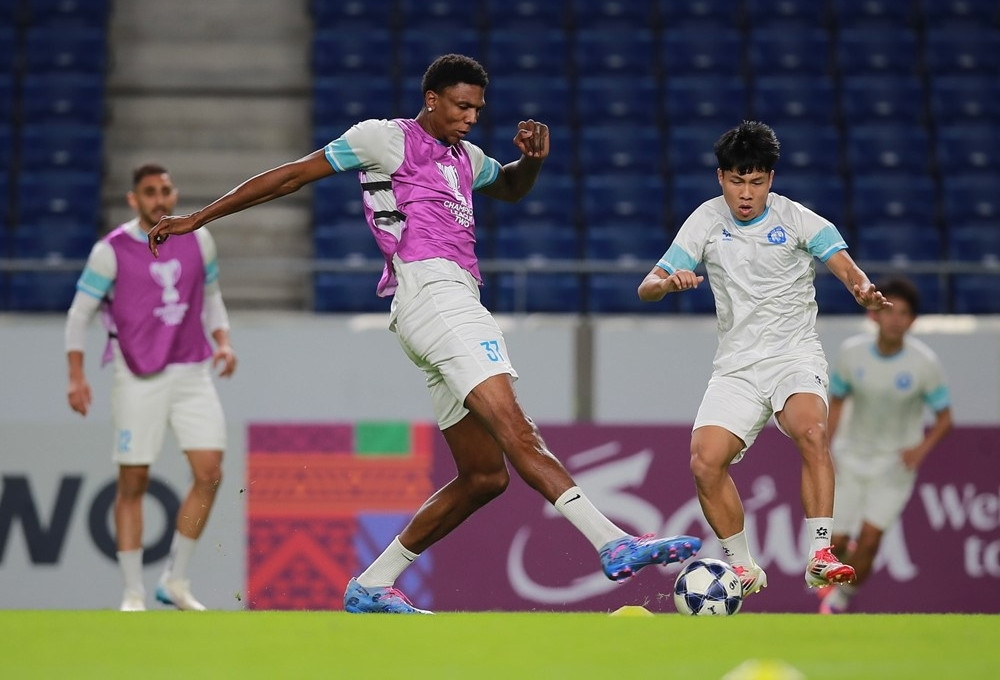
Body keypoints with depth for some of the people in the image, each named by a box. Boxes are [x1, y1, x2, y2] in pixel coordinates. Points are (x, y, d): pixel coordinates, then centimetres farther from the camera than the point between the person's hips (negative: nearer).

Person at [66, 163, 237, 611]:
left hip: (192, 373, 3)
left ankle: (175, 581, 6)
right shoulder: (111, 251, -6)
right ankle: (133, 594, 7)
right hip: (138, 380, -3)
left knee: (209, 474, -7)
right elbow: (79, 314, -2)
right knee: (132, 485, -1)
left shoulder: (198, 240, 5)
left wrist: (223, 341, 3)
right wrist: (76, 377, -11)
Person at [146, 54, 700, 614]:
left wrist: (533, 157, 22)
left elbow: (512, 187, 47)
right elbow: (293, 176, 10)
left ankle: (372, 587, 10)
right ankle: (615, 545, -39)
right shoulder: (387, 137, 7)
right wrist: (200, 217, 10)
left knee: (484, 475, 5)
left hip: (457, 306, 10)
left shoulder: (466, 158, 28)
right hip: (431, 290, -10)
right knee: (516, 433, -23)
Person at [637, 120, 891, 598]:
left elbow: (845, 267, -13)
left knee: (812, 432, -33)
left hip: (796, 356, -2)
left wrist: (865, 290, -37)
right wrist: (669, 282, -23)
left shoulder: (795, 218, -2)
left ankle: (819, 556, -29)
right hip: (736, 366, 2)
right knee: (705, 463, -19)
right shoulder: (706, 221, 4)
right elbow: (646, 289, 1)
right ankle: (742, 568, 1)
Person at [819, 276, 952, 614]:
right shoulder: (851, 352, -12)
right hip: (851, 455, 2)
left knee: (869, 539, -13)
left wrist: (922, 448, -25)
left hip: (896, 460, -2)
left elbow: (944, 417, -7)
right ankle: (845, 560, 38)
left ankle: (841, 598, 12)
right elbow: (836, 402, 3)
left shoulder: (925, 363, -17)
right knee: (836, 541, 0)